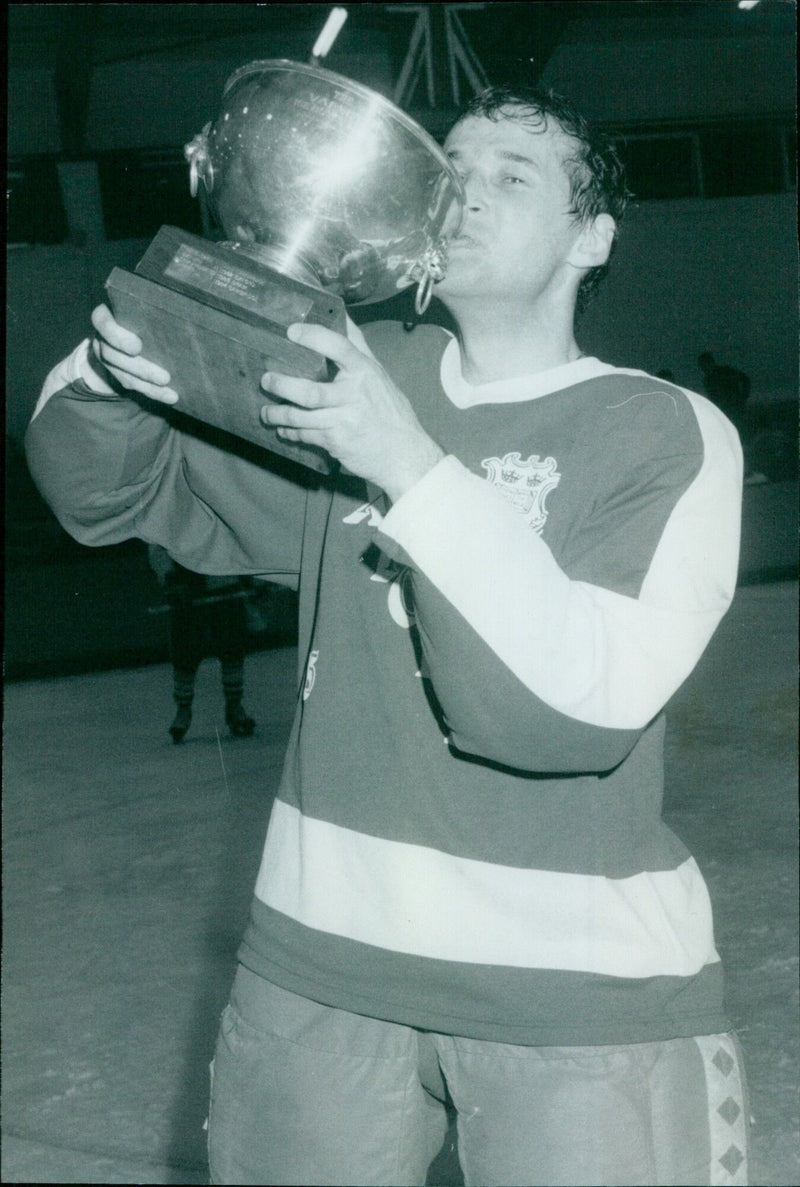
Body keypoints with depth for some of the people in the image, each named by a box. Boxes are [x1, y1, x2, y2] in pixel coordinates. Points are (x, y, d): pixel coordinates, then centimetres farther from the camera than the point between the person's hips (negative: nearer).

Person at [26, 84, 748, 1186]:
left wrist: (411, 467, -29)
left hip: (579, 984, -3)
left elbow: (579, 703, -21)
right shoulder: (361, 374, 5)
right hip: (322, 949, 4)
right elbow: (113, 490, 10)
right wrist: (113, 375, -13)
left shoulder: (670, 434, -7)